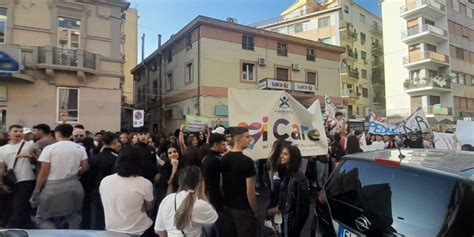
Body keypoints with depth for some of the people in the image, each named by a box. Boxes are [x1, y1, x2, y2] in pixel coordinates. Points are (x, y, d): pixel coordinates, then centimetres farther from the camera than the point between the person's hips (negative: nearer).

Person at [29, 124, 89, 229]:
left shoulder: (49, 148, -7)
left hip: (53, 188, -3)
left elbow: (44, 173, -7)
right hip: (74, 187, 4)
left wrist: (36, 192, 1)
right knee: (73, 219, 13)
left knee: (43, 218, 11)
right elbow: (85, 167, 1)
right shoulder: (80, 148, 2)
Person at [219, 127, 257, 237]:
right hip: (243, 209, -6)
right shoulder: (247, 161, -20)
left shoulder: (223, 159, 0)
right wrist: (255, 211, -6)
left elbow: (221, 186, 5)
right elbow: (250, 191, -19)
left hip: (227, 207, 7)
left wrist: (226, 202, 16)